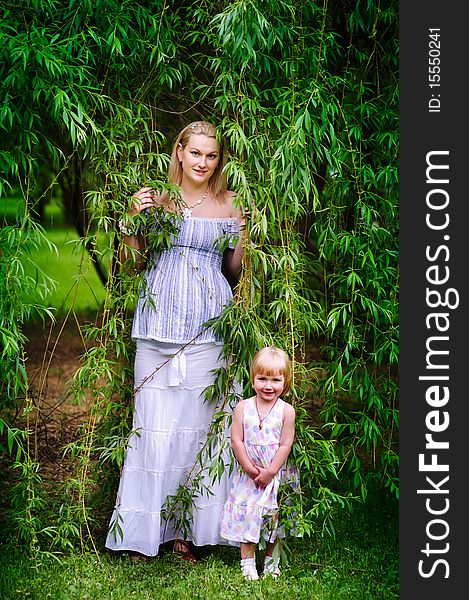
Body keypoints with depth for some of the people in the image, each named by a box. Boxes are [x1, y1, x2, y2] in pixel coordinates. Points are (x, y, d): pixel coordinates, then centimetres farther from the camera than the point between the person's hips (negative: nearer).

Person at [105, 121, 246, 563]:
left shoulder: (229, 204, 8)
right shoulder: (158, 198, 6)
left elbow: (233, 270, 13)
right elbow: (138, 261, 9)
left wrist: (245, 234, -2)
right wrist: (133, 219, -5)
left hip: (209, 324, 1)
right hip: (160, 322, 0)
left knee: (199, 420, 0)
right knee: (154, 421, -2)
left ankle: (188, 528, 11)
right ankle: (144, 530, 7)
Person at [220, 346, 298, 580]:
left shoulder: (286, 411, -8)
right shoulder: (243, 407, -5)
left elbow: (285, 445, -8)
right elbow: (237, 441, -6)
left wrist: (270, 471, -13)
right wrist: (250, 468, -12)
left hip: (276, 476, 0)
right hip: (247, 475, 1)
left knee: (274, 518, 8)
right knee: (246, 515, 1)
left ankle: (271, 562, 23)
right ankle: (247, 562, 12)